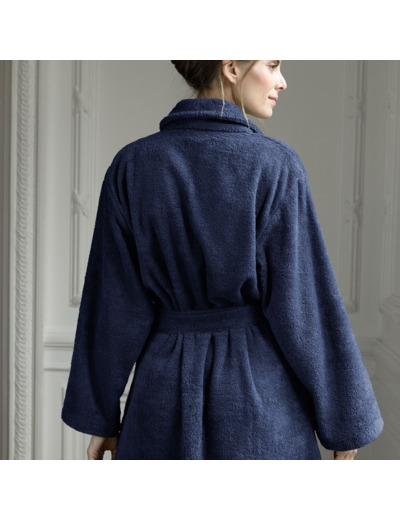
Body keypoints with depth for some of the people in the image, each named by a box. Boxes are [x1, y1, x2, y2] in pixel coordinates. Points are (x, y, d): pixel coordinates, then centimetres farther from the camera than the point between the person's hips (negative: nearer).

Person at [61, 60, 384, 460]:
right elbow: (307, 305, -12)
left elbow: (114, 303, -3)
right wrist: (345, 420, -1)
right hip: (261, 392, -2)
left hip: (168, 390, 3)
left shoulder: (132, 165, -4)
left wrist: (100, 415, 7)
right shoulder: (276, 167, -12)